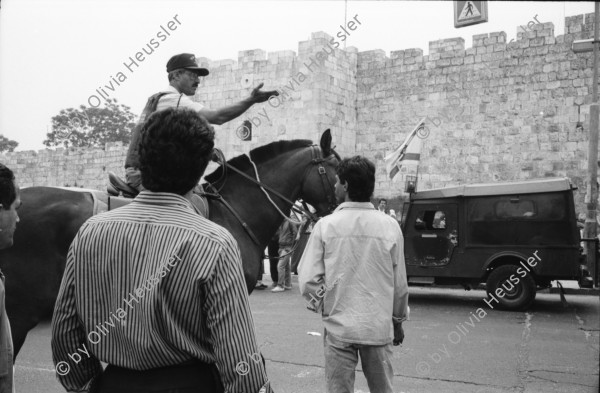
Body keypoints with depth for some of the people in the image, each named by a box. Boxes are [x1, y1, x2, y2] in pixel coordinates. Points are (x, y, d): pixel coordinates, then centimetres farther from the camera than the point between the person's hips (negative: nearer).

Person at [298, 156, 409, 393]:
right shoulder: (390, 226, -5)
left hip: (338, 326, -1)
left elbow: (308, 279, -9)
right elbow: (400, 283, 1)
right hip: (379, 327, 1)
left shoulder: (326, 225, -9)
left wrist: (322, 306, 9)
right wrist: (399, 320, 15)